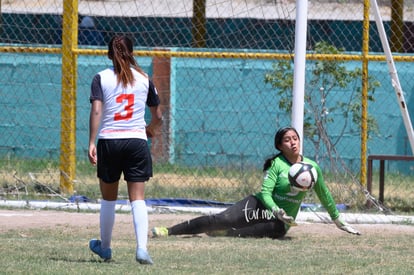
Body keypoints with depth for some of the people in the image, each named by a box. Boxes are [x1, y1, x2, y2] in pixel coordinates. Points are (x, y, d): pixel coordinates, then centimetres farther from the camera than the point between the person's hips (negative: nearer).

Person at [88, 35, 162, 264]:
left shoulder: (101, 78, 2)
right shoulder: (143, 79, 7)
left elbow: (96, 111, -10)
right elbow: (157, 116, 13)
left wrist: (91, 143, -12)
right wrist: (150, 129, 34)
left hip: (109, 141, 0)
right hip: (137, 141, 0)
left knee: (108, 199, 14)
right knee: (137, 199, -2)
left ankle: (105, 247, 27)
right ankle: (142, 248, -17)